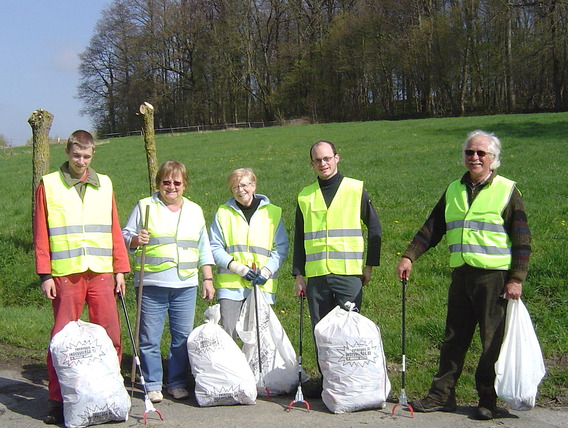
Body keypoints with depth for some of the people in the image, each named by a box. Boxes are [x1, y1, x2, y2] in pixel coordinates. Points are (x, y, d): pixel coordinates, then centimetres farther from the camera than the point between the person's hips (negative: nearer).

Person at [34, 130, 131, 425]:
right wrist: (45, 275, -3)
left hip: (101, 271, 3)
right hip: (65, 273, -2)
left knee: (110, 336, 1)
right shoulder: (48, 185, 5)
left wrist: (120, 269, 9)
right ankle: (58, 400, 10)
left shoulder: (104, 184, 14)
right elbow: (40, 233, 3)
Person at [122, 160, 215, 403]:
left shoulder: (194, 210, 16)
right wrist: (136, 240, -16)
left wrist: (208, 279, 13)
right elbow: (124, 237, 6)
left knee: (183, 337, 5)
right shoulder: (144, 207, 6)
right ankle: (153, 385, 12)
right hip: (152, 285, -2)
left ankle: (178, 384, 17)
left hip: (186, 286, 3)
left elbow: (204, 249, 19)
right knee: (150, 338, 0)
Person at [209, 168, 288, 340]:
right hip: (230, 284, 0)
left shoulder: (272, 213, 8)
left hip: (262, 285, 0)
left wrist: (266, 271, -10)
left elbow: (281, 248, 5)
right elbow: (215, 248, 3)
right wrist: (237, 267, -10)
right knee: (227, 332, -7)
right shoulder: (223, 213, 8)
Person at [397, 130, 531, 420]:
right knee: (453, 339, 8)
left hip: (494, 276, -4)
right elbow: (432, 228, 17)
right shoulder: (453, 190, 13)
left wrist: (516, 279, -9)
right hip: (461, 275, 4)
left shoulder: (507, 190, -1)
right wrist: (409, 256, 8)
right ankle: (442, 396, 16)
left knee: (493, 341, 2)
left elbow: (522, 239, -3)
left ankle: (487, 400, 13)